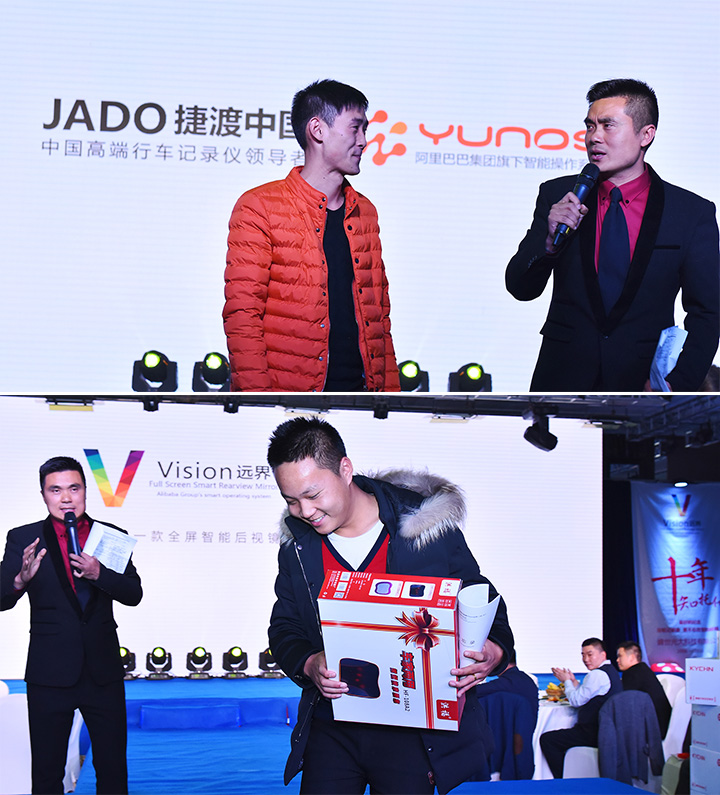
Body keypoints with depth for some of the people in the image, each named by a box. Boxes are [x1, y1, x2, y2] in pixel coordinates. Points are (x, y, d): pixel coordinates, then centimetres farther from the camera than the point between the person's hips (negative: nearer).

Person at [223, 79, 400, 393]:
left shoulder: (365, 213, 16)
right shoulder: (259, 207, -2)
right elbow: (242, 316, -7)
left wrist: (391, 391, 9)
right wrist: (258, 404, -16)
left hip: (360, 393, 5)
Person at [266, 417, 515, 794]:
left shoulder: (428, 526, -6)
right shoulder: (297, 545, 5)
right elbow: (284, 629, 13)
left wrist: (494, 651, -18)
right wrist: (309, 664, -10)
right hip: (330, 730, 3)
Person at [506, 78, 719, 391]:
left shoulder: (694, 213, 0)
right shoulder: (556, 195, 5)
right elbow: (520, 288, 5)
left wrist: (677, 382, -11)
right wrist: (550, 241, -14)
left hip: (642, 382, -1)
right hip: (562, 376, 1)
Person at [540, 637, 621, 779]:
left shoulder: (597, 675, -17)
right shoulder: (610, 671, 16)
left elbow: (576, 700, -12)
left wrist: (567, 680, 2)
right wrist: (573, 681, 13)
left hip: (592, 735, -11)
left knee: (547, 739, -11)